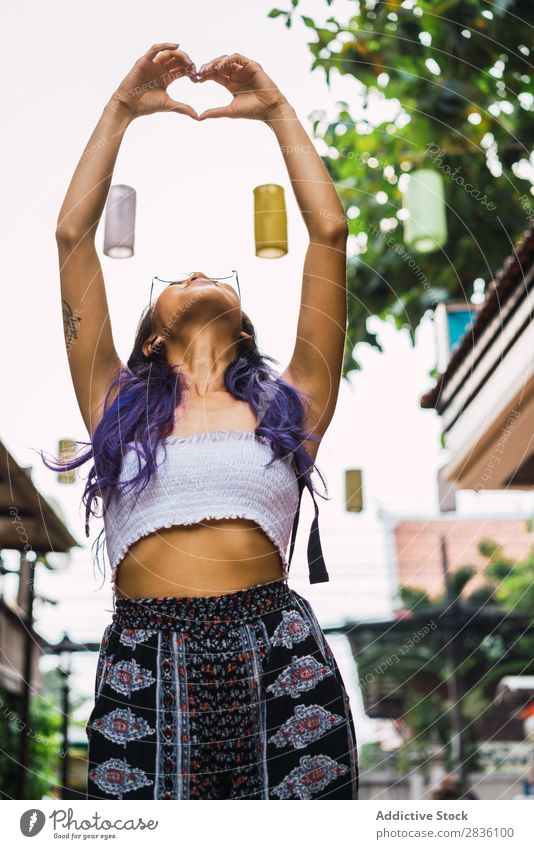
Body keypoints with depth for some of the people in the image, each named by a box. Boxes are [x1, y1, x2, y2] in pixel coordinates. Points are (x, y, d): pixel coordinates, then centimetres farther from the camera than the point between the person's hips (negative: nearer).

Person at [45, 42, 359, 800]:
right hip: (144, 671, 0)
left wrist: (276, 111, 19)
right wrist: (122, 109, 18)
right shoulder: (118, 405, 15)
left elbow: (329, 233, 12)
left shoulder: (288, 404, 14)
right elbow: (73, 235, 13)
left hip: (279, 661, 0)